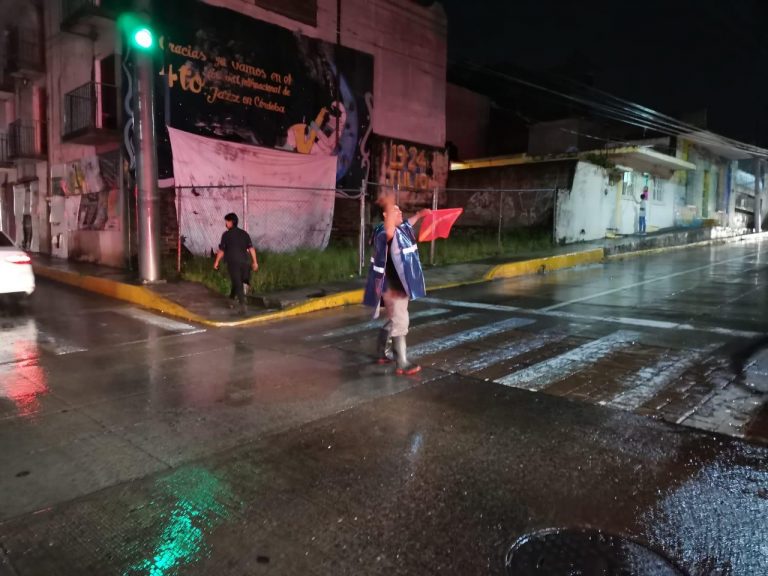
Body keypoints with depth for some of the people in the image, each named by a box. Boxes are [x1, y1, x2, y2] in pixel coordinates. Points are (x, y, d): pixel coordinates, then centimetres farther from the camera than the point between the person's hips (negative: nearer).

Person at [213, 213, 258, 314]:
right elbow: (251, 248, 3)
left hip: (233, 262, -4)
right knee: (237, 282, 20)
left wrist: (216, 262, 10)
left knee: (237, 284, -3)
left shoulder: (226, 234, -3)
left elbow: (221, 250, -2)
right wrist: (255, 262, 6)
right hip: (244, 262, 4)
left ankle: (242, 304, -12)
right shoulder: (244, 233, 8)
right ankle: (232, 299, 31)